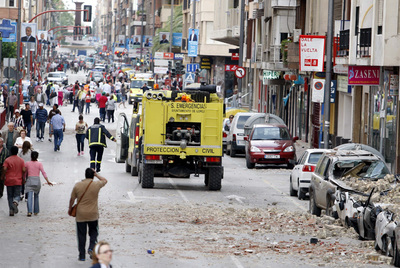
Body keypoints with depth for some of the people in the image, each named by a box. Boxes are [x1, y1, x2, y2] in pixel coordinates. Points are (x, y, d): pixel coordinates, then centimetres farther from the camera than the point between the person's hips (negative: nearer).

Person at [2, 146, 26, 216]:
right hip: (18, 181, 1)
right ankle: (15, 202, -25)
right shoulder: (21, 160, 1)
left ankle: (11, 210, 2)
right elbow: (23, 170, -6)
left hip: (9, 181, -1)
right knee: (17, 195, 7)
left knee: (10, 196, 10)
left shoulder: (7, 160, -4)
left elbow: (4, 169, -15)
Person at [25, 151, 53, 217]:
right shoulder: (39, 164, 0)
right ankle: (36, 211, 25)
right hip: (37, 180, 1)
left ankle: (29, 211, -24)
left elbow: (25, 173, 12)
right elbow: (43, 173, -8)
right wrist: (48, 181, -9)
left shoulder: (27, 163, 3)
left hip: (29, 180, -1)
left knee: (30, 196, -8)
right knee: (36, 196, 18)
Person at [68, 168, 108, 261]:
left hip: (80, 215, 0)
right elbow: (104, 180, 14)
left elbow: (72, 199, 4)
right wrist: (96, 174, 13)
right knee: (93, 232, 18)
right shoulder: (96, 185, -8)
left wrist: (70, 208, 19)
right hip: (93, 215, 0)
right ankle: (91, 247, -5)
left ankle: (82, 256, 11)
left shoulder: (77, 185, -6)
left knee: (81, 235, 8)